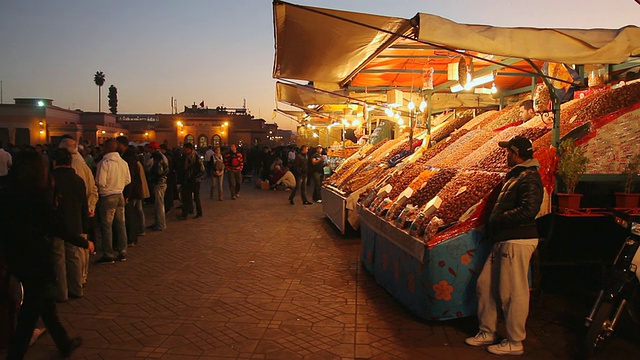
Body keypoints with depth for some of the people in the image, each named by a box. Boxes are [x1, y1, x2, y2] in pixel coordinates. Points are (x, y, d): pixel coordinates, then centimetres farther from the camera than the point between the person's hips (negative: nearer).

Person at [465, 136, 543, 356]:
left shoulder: (529, 178, -13)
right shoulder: (514, 175, 18)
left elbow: (529, 210, -26)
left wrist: (497, 220, -17)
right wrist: (494, 225, 10)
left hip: (517, 241, -10)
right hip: (503, 240, 10)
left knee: (512, 292, -2)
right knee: (485, 284, 13)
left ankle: (515, 342, 12)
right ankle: (487, 332, 26)